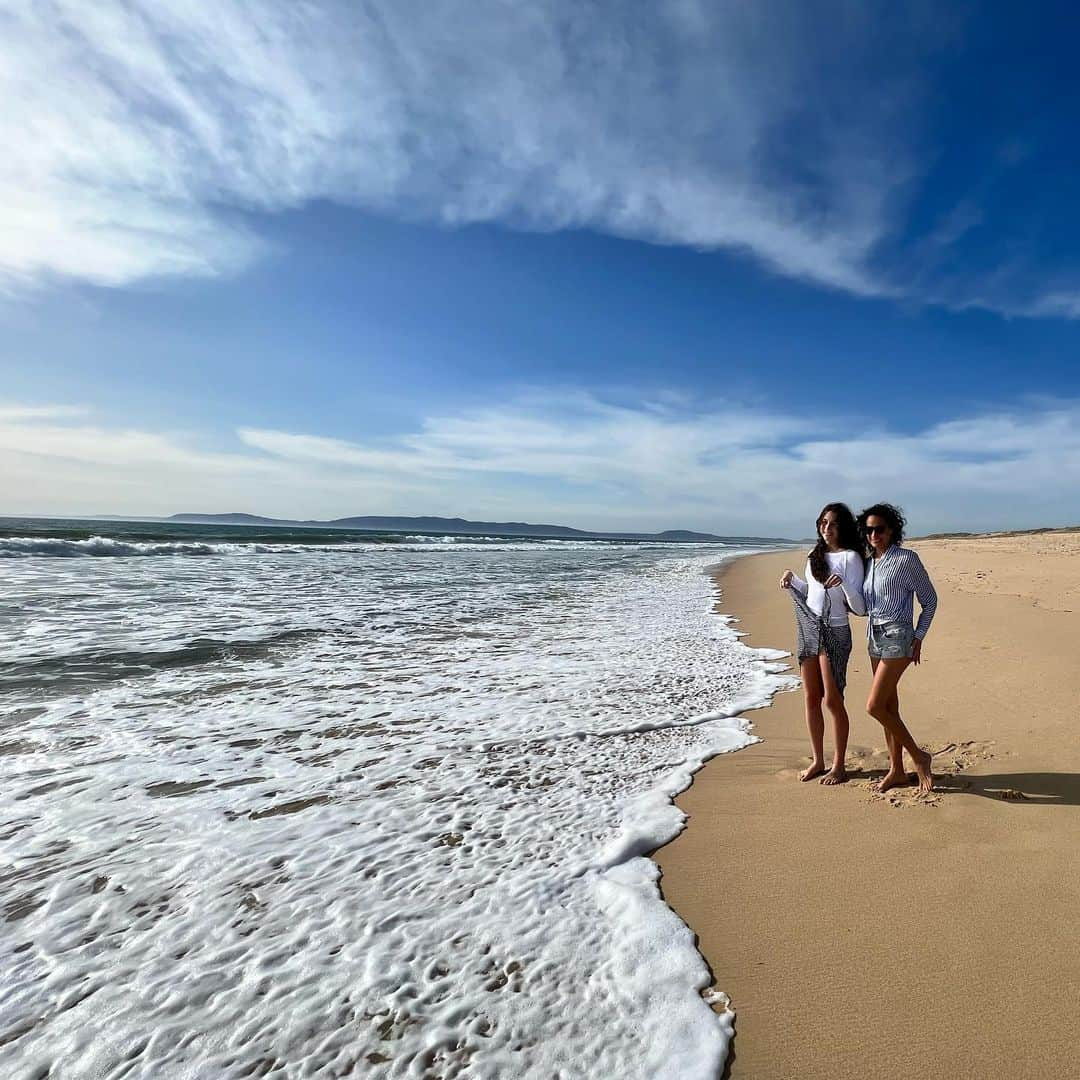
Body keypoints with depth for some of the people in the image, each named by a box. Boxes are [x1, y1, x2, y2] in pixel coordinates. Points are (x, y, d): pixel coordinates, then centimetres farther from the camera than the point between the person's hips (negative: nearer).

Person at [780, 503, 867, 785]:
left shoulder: (850, 557, -10)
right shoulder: (815, 555, 11)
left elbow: (859, 608, -15)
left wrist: (843, 584, -30)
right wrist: (793, 579, 9)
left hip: (834, 633, -7)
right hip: (808, 630, 7)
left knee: (832, 701, 1)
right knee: (811, 699, 11)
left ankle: (839, 765, 17)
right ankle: (817, 760, 23)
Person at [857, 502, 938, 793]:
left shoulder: (907, 559, -9)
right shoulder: (868, 562, 10)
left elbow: (929, 600, -3)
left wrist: (918, 639, -8)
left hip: (897, 637, -7)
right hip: (874, 637, 7)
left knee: (875, 706, -10)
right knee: (888, 706, 11)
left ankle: (918, 756, 9)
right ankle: (897, 770, 21)